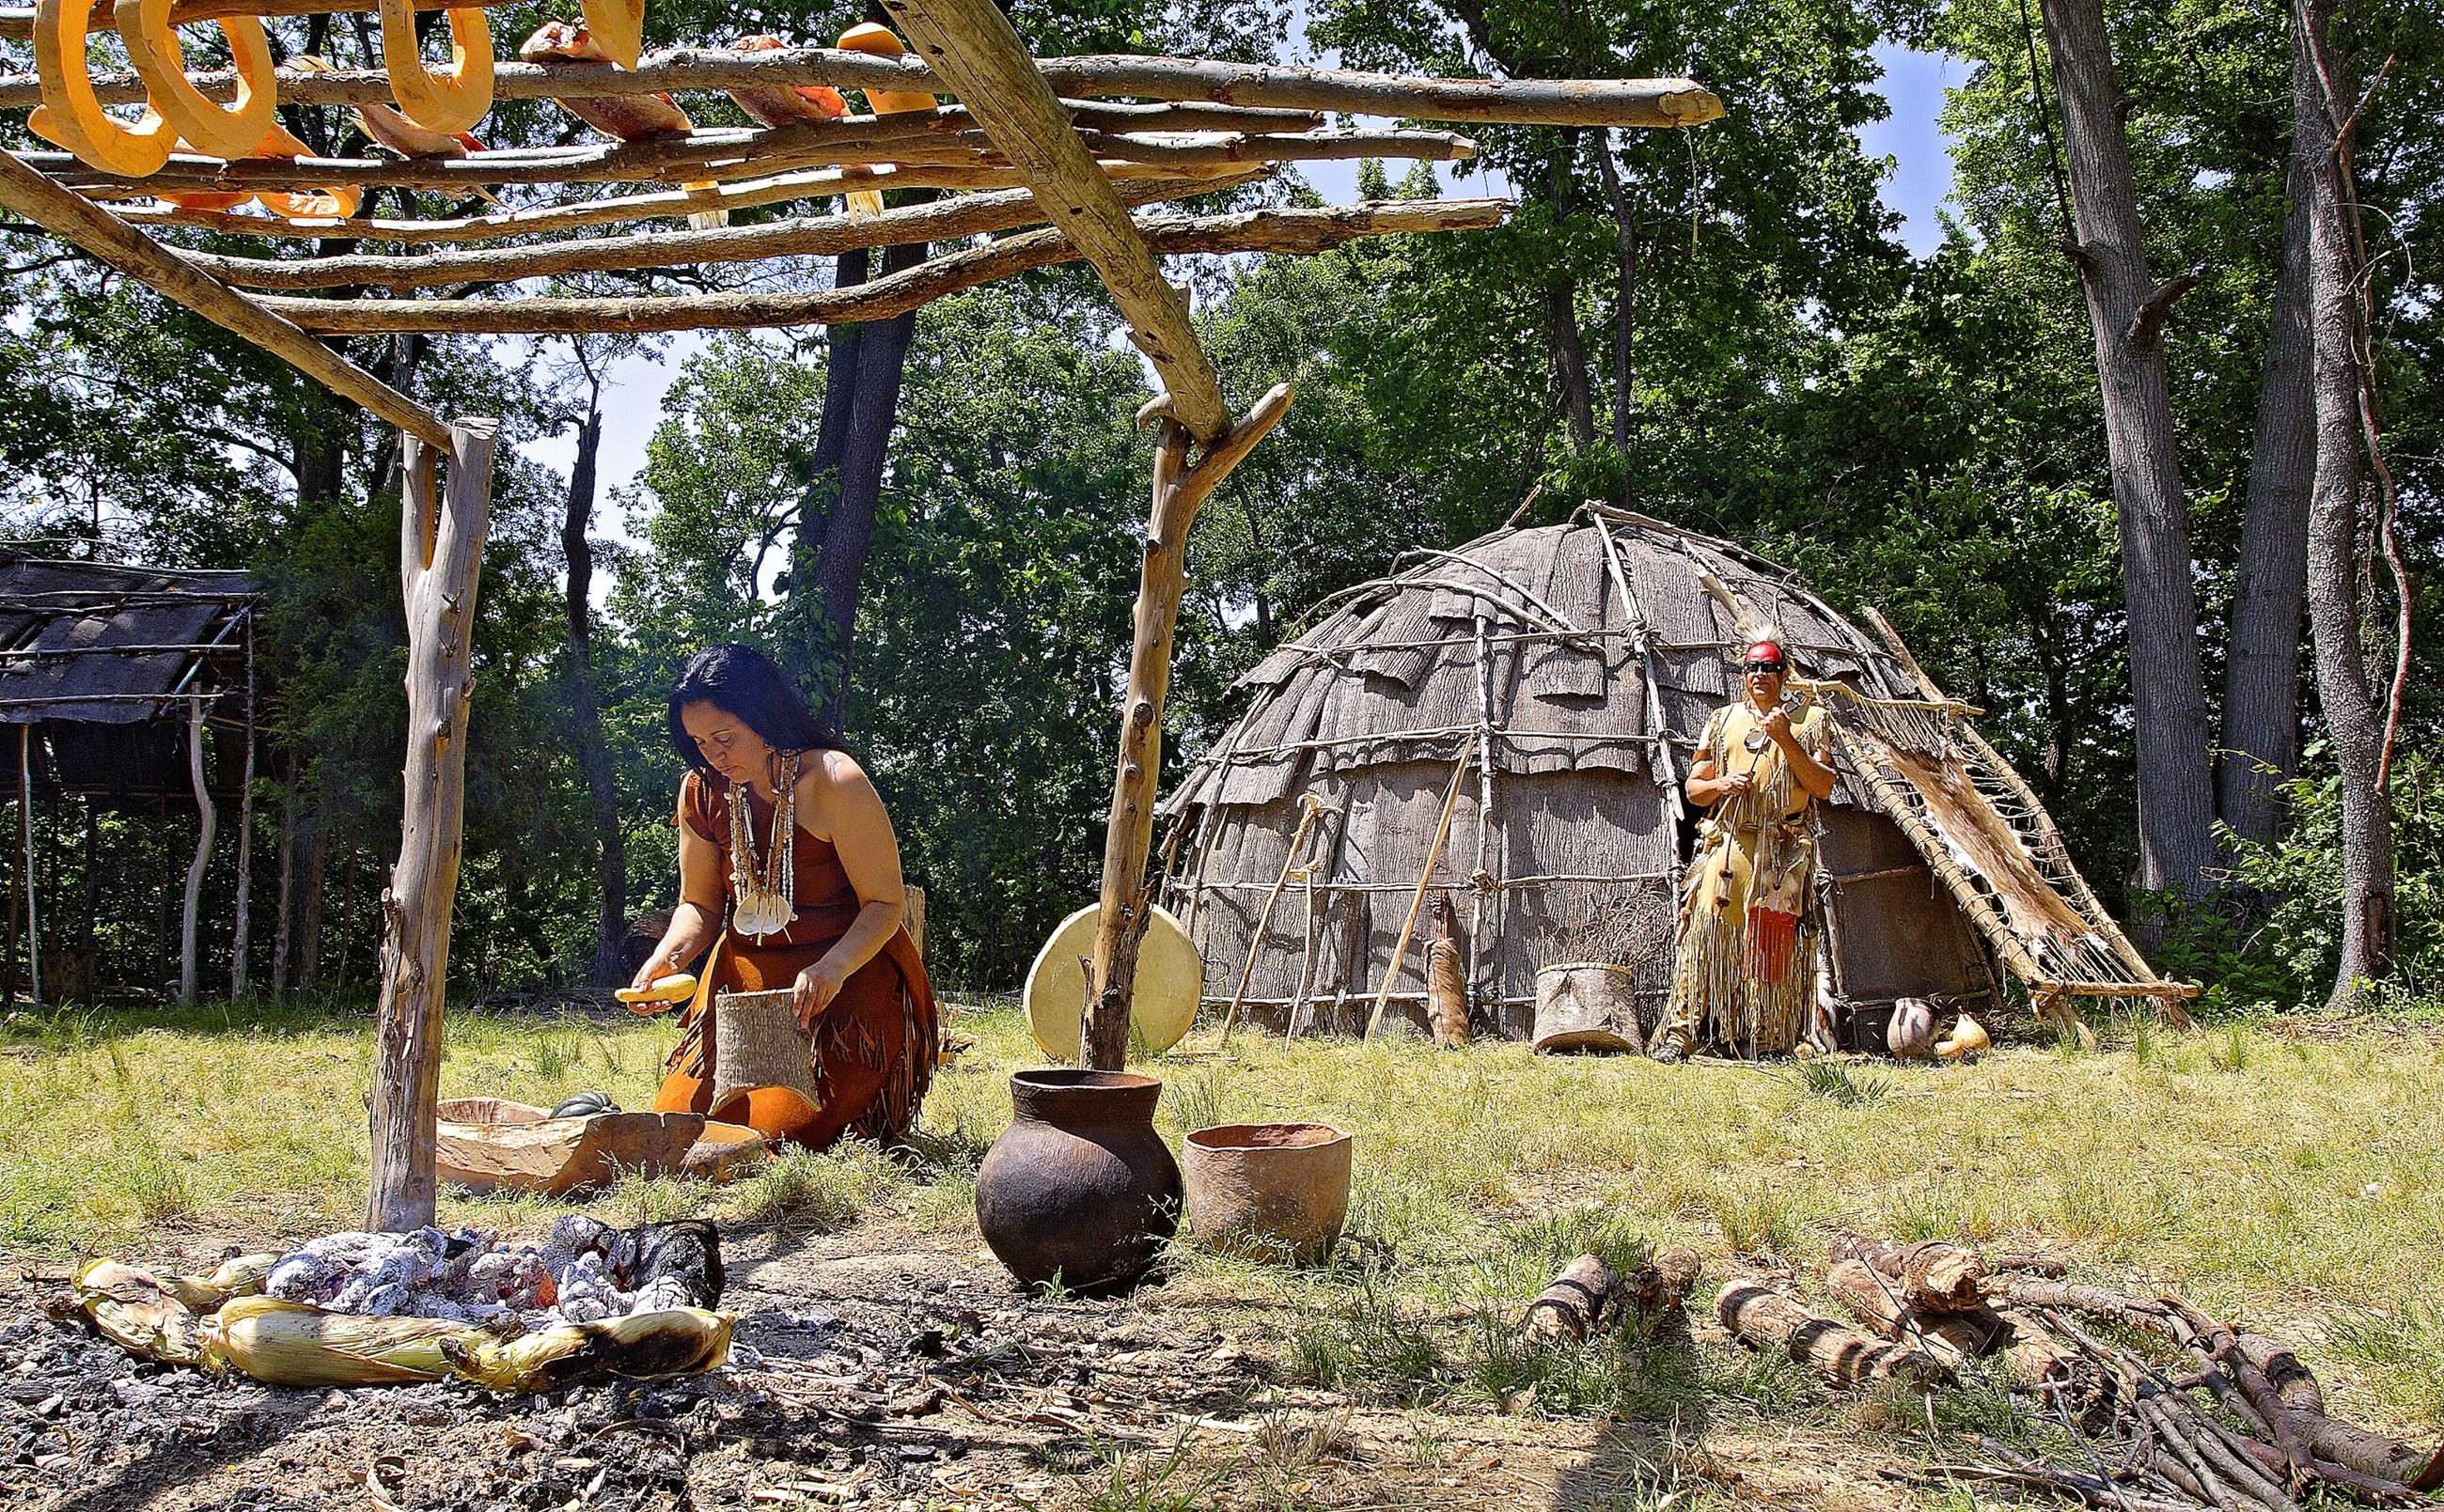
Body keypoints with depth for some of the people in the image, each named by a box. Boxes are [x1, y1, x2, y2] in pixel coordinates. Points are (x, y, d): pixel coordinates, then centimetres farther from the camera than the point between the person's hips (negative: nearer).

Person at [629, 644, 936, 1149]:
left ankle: (857, 1111, 15)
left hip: (848, 976, -5)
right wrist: (668, 955, -12)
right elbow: (700, 904, 10)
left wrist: (831, 969, -33)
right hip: (744, 978, 6)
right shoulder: (702, 791, 0)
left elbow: (884, 904, -15)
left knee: (776, 1134, -19)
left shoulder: (834, 783, -17)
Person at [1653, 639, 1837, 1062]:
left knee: (1774, 942, -4)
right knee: (1706, 930, -10)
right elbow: (1693, 788, 17)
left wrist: (1787, 740, -9)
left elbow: (1824, 786, 1)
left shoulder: (1809, 720, 13)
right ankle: (1680, 1031, -10)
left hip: (1785, 851, -1)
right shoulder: (1723, 721, 18)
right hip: (1727, 842, 1)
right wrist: (1721, 784, -5)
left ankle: (1768, 1041, 2)